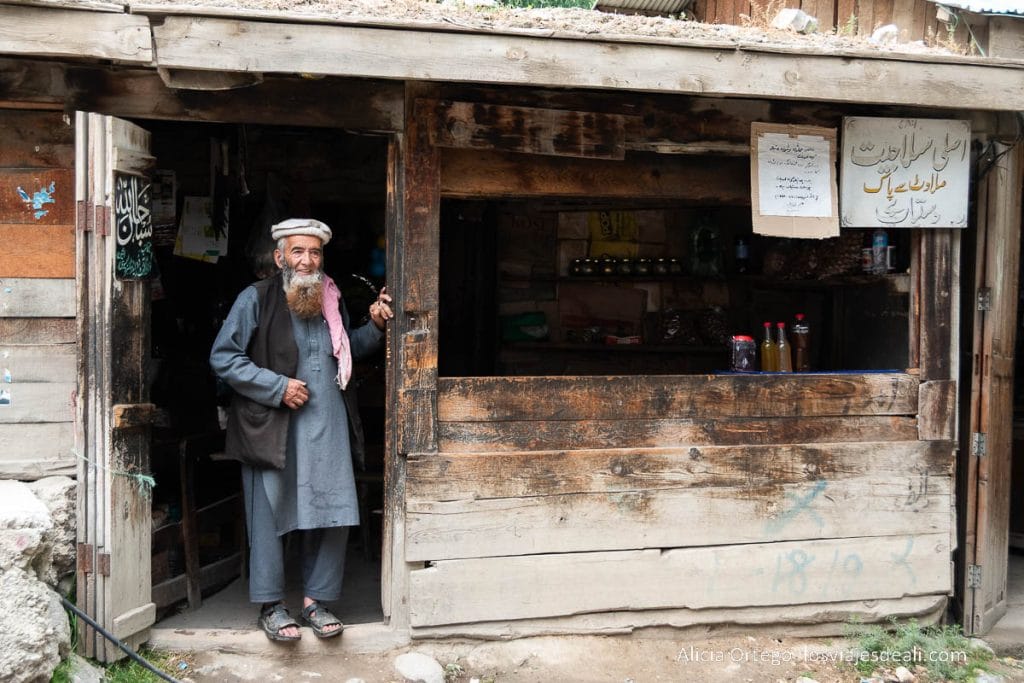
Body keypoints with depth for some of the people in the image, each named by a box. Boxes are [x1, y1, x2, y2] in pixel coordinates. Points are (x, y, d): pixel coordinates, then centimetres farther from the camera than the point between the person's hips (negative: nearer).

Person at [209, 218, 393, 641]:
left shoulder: (331, 300, 13)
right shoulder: (256, 299, -4)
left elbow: (349, 349, 28)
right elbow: (223, 357, -8)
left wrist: (375, 327, 9)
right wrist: (278, 387, -14)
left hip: (327, 430, 5)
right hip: (272, 428, -5)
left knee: (331, 515, 4)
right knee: (270, 515, 2)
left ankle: (315, 600, 19)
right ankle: (271, 606, 16)